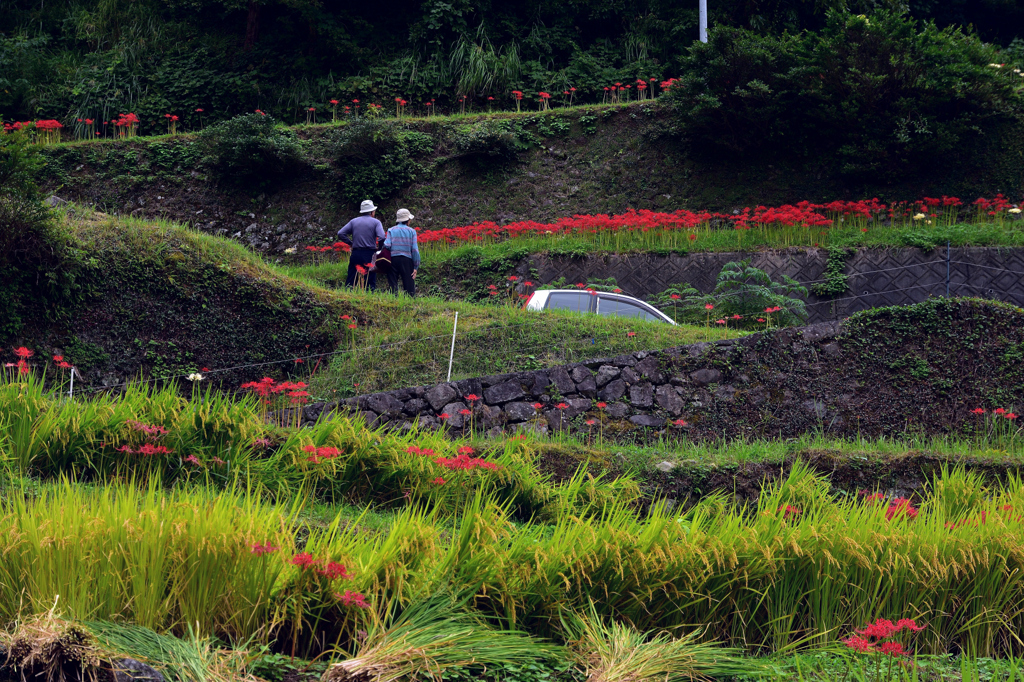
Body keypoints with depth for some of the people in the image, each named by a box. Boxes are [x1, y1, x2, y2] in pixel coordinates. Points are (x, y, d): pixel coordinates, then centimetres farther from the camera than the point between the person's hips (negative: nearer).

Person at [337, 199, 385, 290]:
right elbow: (381, 237, -15)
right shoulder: (376, 222, -1)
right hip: (370, 255, -3)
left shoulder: (353, 221, 9)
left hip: (355, 254, 3)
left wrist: (351, 243, 10)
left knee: (350, 282, 6)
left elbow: (340, 234, 2)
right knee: (370, 282, 1)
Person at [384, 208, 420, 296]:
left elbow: (387, 245, -8)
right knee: (409, 287, 0)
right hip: (407, 260, -1)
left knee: (392, 285, 3)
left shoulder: (391, 230, 6)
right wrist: (416, 267, 1)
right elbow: (415, 250, -1)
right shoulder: (411, 231, 3)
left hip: (393, 259, 1)